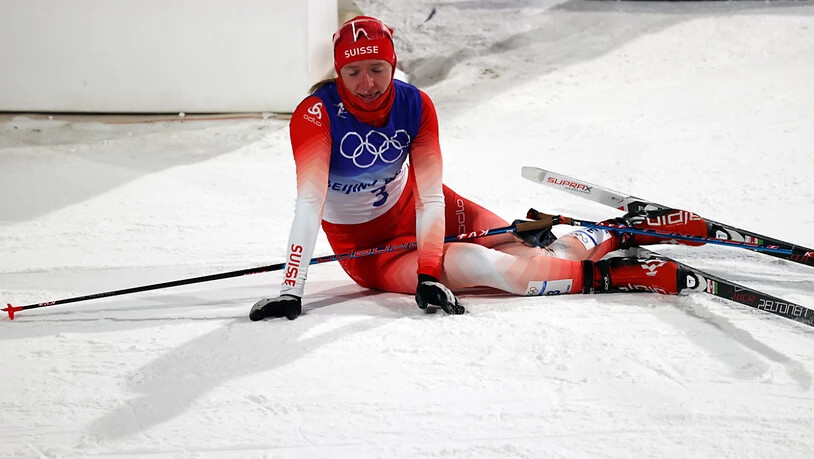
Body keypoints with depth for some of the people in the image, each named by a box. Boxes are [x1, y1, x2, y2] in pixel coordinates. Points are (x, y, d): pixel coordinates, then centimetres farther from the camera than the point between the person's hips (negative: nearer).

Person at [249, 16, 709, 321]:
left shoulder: (415, 105, -16)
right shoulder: (317, 114, -27)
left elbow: (430, 196, -20)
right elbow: (309, 204, -34)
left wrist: (430, 274, -32)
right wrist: (291, 293, -43)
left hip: (410, 205, 4)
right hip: (367, 248, -4)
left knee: (526, 247, -3)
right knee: (484, 264, -25)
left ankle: (625, 232, 17)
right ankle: (601, 276, -19)